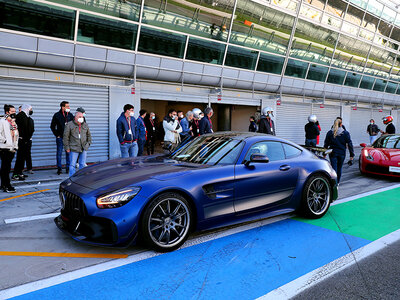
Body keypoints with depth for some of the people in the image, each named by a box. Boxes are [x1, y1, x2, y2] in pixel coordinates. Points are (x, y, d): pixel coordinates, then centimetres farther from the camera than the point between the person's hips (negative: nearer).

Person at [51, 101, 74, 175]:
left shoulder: (70, 115, 7)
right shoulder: (57, 115, 0)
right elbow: (52, 126, 5)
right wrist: (57, 134, -2)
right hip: (60, 138, -2)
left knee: (68, 153, 5)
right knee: (59, 153, 2)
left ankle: (68, 168, 13)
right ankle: (59, 168, 10)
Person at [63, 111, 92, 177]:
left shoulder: (85, 125, 9)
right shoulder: (69, 124, -3)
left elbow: (89, 135, 21)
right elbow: (66, 136, -3)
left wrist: (88, 143, 10)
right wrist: (67, 147, -5)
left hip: (84, 148, 4)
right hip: (74, 149, -3)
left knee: (82, 164, 7)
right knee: (72, 165, -4)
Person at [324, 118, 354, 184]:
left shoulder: (329, 133, -1)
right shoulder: (346, 133, -2)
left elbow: (326, 144, 2)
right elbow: (350, 144, -2)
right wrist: (352, 155, 2)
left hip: (333, 153, -1)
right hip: (342, 153, 1)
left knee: (334, 169, -3)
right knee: (339, 168, 17)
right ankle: (337, 182, 31)